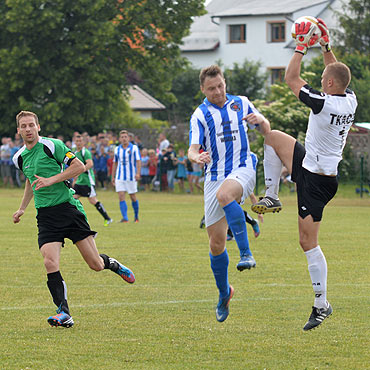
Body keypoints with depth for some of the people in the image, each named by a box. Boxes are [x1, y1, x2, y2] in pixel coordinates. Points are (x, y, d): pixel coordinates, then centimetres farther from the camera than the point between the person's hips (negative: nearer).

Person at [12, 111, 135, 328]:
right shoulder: (20, 158, 11)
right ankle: (64, 314, -17)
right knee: (50, 263, -19)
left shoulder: (52, 145, -7)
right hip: (46, 216, 4)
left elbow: (79, 166, -9)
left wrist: (51, 180, -15)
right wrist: (22, 208, 29)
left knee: (96, 265, -2)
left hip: (68, 207, -4)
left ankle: (112, 264, 34)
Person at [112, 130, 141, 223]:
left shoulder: (134, 148, -3)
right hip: (120, 177, 3)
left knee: (133, 197, 5)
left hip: (131, 177, -3)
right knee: (121, 197, -10)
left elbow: (138, 161, -9)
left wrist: (138, 173, -23)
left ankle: (136, 216, 24)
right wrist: (113, 177, 14)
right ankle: (125, 218, -13)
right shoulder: (117, 149, 8)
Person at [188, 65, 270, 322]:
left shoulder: (241, 104, 9)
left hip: (242, 170, -1)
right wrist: (197, 157, -34)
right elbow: (193, 149, -9)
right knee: (216, 243, 0)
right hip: (214, 178, 1)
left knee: (225, 195, -39)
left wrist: (260, 120, -8)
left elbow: (266, 130, 17)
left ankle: (246, 253, -36)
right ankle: (224, 293, 21)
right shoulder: (200, 115, 2)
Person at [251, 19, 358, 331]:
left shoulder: (323, 103, -27)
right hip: (310, 164, 8)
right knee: (273, 137, 22)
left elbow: (291, 78, -15)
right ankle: (272, 197, 24)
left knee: (309, 241, -4)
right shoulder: (350, 100, -4)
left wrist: (302, 46, -5)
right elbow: (339, 74, 18)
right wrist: (326, 45, 14)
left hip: (316, 180, -8)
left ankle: (322, 304, 0)